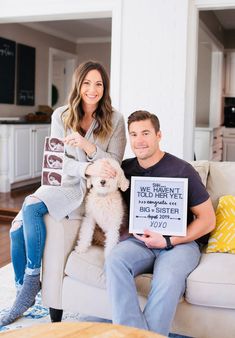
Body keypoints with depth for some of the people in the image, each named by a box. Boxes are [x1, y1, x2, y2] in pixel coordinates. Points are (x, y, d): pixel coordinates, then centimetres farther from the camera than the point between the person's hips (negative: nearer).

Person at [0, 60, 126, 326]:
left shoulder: (115, 120, -2)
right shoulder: (61, 116, 4)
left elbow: (114, 164, -4)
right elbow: (57, 160, -4)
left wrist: (88, 147, -22)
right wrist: (88, 168, -24)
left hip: (92, 189, -4)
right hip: (61, 182, 4)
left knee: (31, 207, -27)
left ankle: (31, 280, -12)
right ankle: (22, 293, 2)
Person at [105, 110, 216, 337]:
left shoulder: (182, 170, -5)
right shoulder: (126, 168, 8)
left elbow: (208, 220, -3)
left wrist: (168, 241, -13)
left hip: (180, 243, -3)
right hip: (140, 241, 4)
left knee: (168, 278, -36)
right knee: (115, 260, -30)